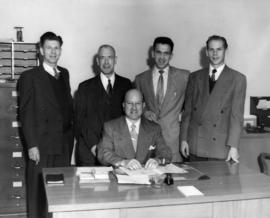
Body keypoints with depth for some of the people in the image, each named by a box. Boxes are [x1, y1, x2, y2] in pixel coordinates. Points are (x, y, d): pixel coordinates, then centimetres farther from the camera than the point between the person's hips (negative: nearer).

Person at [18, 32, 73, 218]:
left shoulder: (64, 74, 14)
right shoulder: (30, 77, -3)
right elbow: (26, 114, -6)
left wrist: (70, 135, 10)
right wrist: (31, 145, -11)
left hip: (65, 144, 5)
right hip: (42, 146, -5)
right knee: (38, 190, 1)